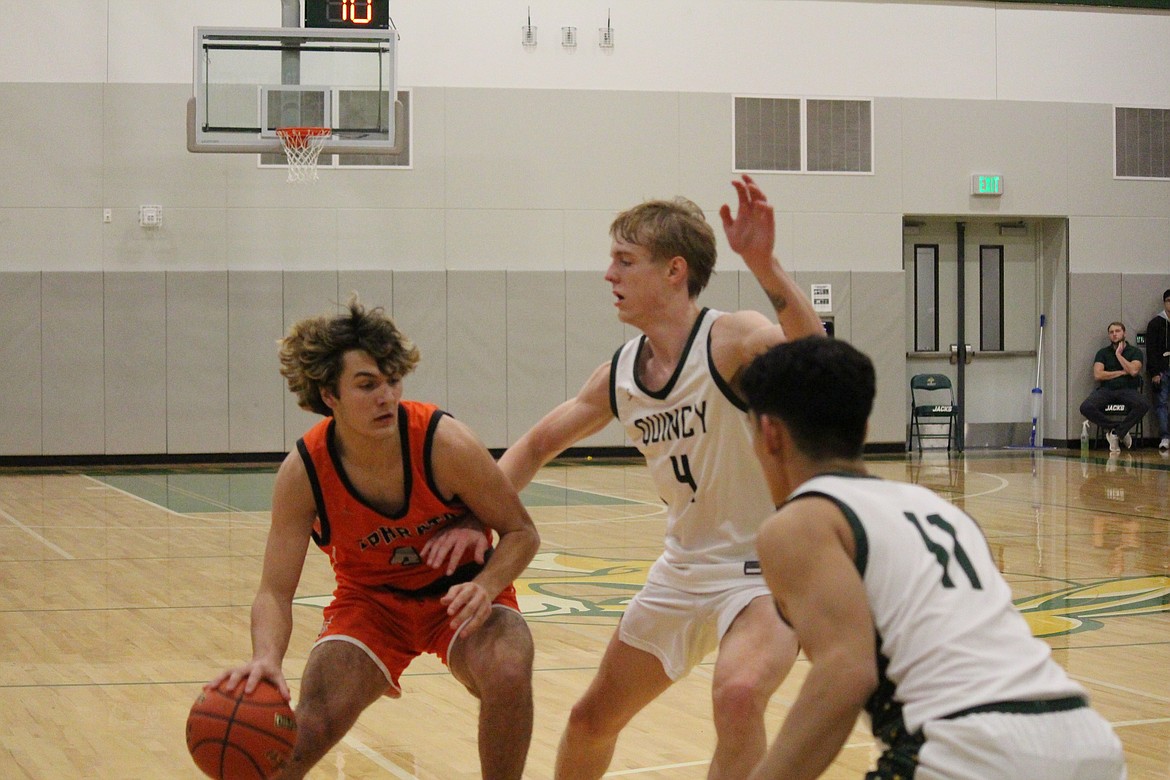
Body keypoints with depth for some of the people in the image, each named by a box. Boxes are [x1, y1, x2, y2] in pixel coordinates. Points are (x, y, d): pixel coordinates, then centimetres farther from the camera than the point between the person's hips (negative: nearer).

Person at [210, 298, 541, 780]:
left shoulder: (444, 443, -25)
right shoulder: (302, 473, -21)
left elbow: (521, 532, -13)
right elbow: (275, 592, -18)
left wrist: (486, 587, -33)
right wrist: (266, 659, -39)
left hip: (460, 592, -1)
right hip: (369, 599, 1)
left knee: (508, 672, -32)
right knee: (299, 738, -19)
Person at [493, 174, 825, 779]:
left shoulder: (731, 339, -20)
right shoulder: (619, 375, 0)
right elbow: (538, 445, 14)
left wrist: (765, 267, -54)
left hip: (765, 568, -7)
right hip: (685, 567, 7)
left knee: (738, 696, -35)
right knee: (592, 719, 17)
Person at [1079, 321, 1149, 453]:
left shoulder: (1135, 352, 10)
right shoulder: (1103, 353, 14)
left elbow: (1133, 371, -9)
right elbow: (1098, 375, -1)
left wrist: (1119, 355, -1)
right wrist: (1122, 372, -1)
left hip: (1127, 389, -1)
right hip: (1106, 389, 1)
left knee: (1143, 405, -36)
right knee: (1086, 408, -29)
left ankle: (1116, 432, -18)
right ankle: (1121, 431, -16)